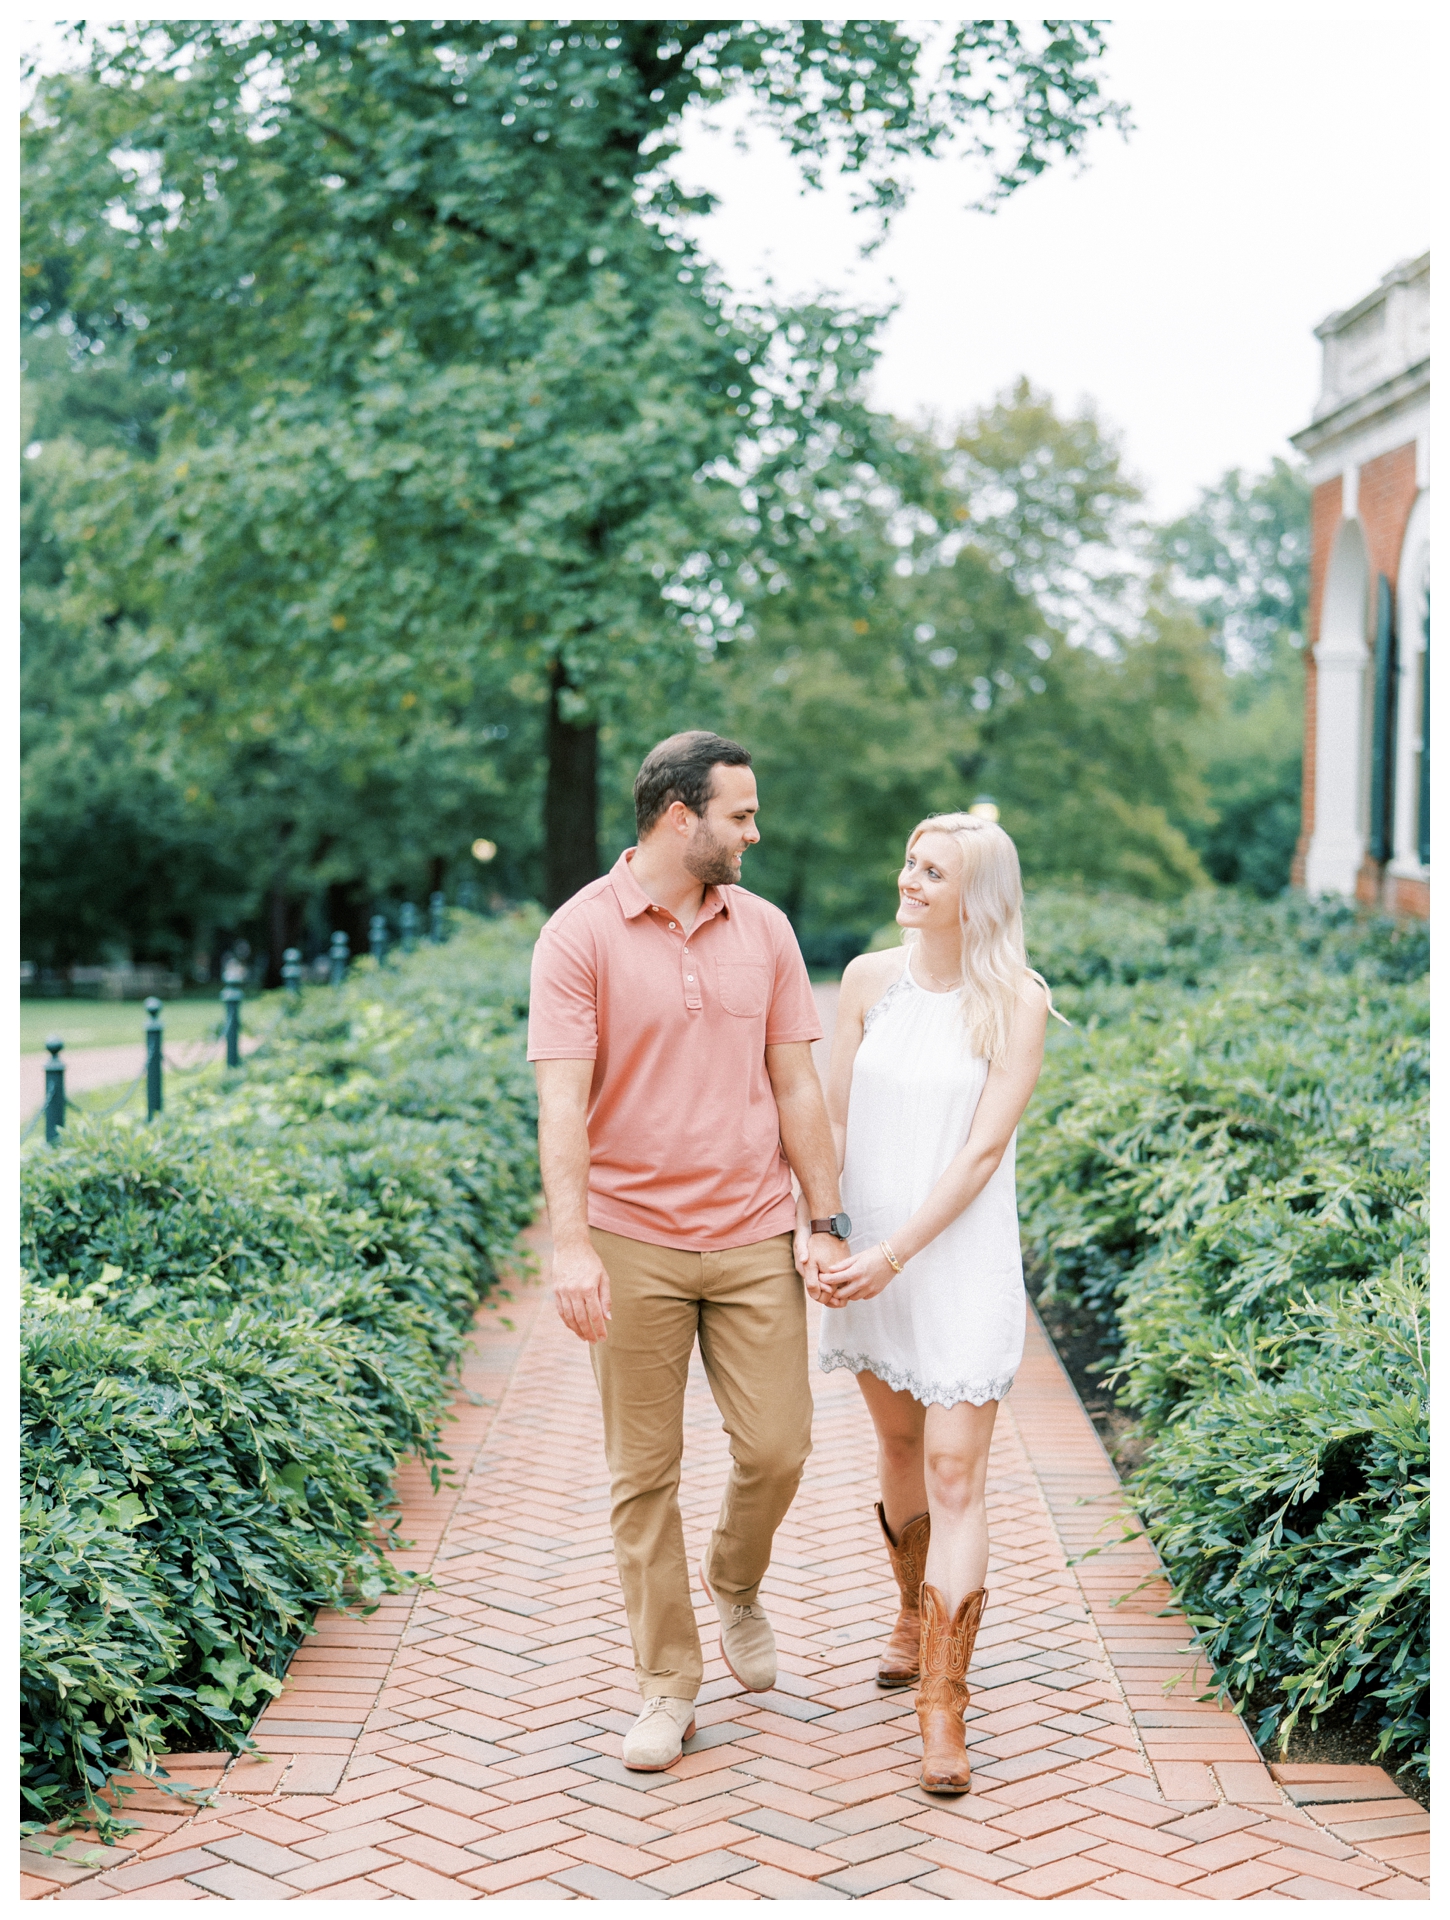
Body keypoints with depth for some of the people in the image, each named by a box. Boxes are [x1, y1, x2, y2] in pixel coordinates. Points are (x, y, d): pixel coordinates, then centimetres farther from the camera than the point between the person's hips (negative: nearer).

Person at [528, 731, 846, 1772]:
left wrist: (826, 1222, 5)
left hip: (753, 1237, 3)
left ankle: (737, 1584, 34)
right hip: (634, 1242, -3)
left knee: (777, 1446, 2)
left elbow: (797, 1085, 9)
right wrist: (571, 1245, -22)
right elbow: (562, 1100, -13)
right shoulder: (582, 934, -7)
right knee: (644, 1473, 5)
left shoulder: (764, 929, 6)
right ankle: (669, 1686, 18)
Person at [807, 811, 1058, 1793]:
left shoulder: (1018, 1001, -10)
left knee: (956, 1470, -7)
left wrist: (895, 1253, -18)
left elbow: (984, 1148, -13)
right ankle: (915, 1615, 42)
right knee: (899, 1442, 18)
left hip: (964, 1259, -4)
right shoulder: (870, 978, 1)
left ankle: (944, 1707, -4)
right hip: (870, 1252, 4)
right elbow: (833, 1116, 5)